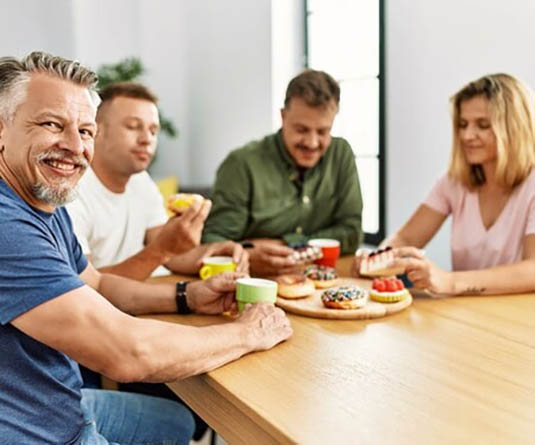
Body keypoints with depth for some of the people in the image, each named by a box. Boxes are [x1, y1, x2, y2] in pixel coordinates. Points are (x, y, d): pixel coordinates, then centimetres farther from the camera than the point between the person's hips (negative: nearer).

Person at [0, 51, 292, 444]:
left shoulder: (47, 206, 2)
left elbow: (94, 284, 16)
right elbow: (129, 353, -34)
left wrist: (188, 297, -1)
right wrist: (248, 333, -18)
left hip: (67, 404, 9)